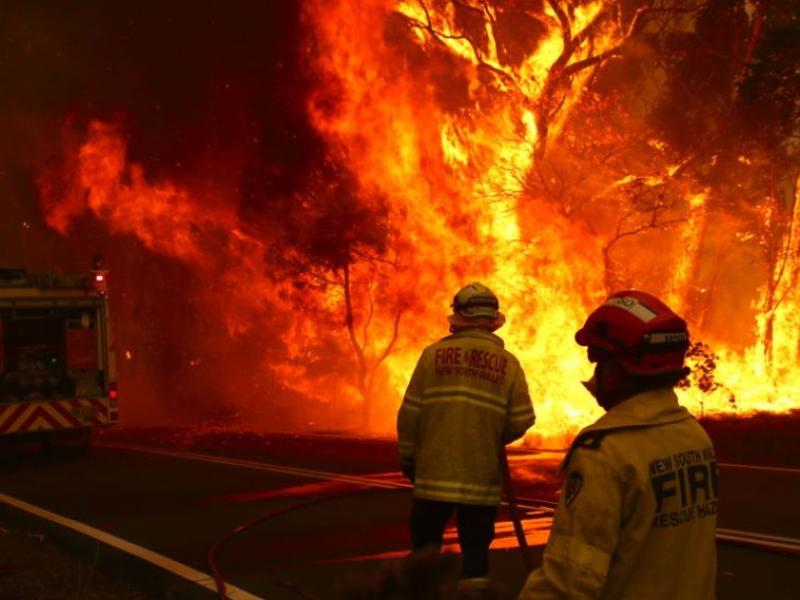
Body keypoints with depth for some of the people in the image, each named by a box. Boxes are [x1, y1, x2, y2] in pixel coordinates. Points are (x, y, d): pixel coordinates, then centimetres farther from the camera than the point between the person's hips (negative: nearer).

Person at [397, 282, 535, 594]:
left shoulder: (434, 353, -3)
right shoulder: (507, 363, -1)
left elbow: (410, 413, -2)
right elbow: (521, 421, -4)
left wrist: (408, 456, 11)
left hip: (435, 472, -1)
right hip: (482, 477, 1)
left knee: (426, 544, 12)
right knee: (475, 546, 10)